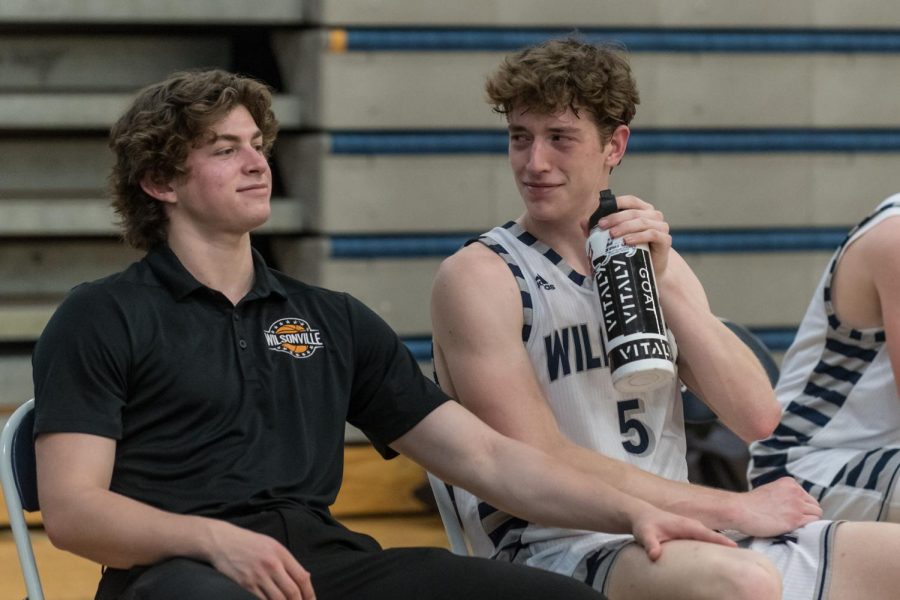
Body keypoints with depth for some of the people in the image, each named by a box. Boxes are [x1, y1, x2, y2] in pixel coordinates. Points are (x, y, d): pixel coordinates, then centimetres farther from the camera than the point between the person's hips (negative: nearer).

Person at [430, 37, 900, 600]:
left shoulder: (655, 261, 16)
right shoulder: (479, 275, -3)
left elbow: (757, 418, 4)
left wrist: (664, 282, -8)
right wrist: (734, 507, -12)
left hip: (682, 541, 6)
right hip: (556, 551, -6)